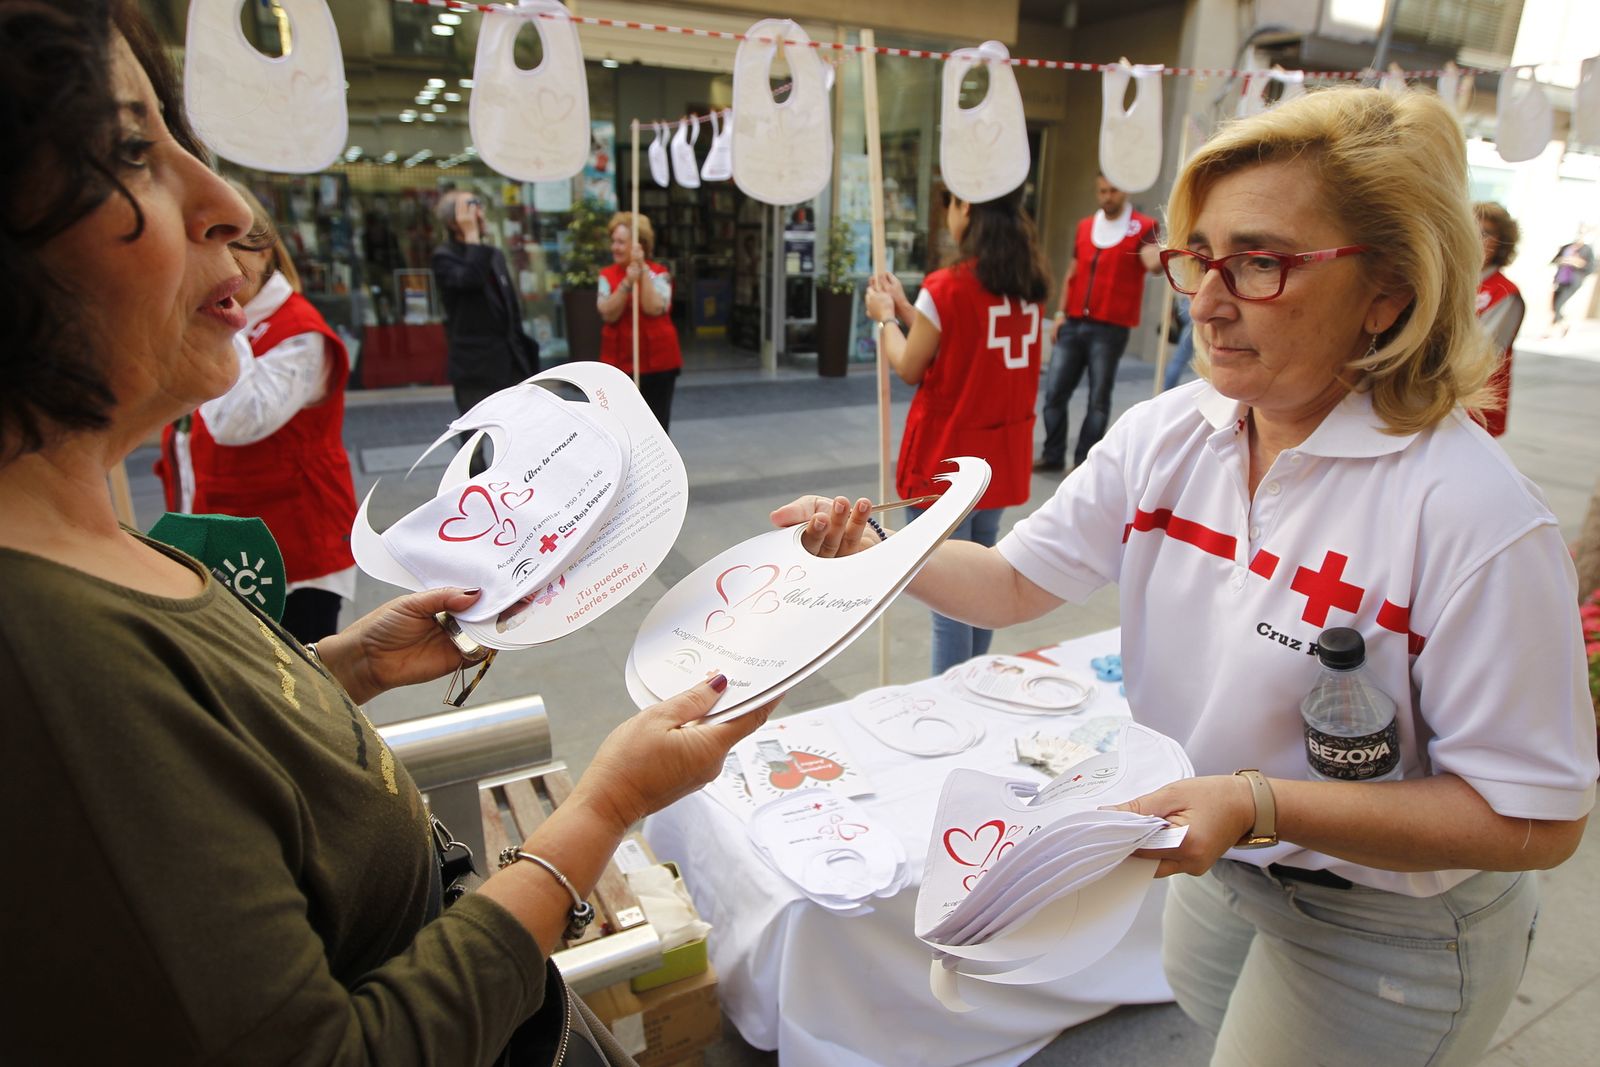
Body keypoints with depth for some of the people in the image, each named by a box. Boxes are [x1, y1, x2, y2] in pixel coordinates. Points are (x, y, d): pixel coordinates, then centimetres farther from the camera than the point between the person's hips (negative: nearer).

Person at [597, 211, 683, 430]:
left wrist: (643, 270, -20)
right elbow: (608, 314, -11)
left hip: (658, 362, -2)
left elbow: (654, 308, -20)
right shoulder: (607, 275, 2)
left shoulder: (659, 273, -4)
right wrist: (627, 282, -21)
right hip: (619, 363, 2)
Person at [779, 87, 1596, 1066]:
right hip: (1219, 871, 6)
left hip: (1384, 938, -5)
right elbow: (1018, 582, -6)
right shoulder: (1166, 437, -12)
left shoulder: (1473, 514, -30)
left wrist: (1258, 803, -34)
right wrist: (869, 550, -21)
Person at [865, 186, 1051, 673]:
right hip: (1002, 454, 7)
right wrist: (905, 306, 18)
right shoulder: (1028, 283, 4)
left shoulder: (947, 287, -17)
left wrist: (885, 318, 11)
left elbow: (909, 369, -6)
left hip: (947, 458, -7)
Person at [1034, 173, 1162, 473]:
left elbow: (1154, 264, -20)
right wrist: (1061, 312, 10)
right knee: (1054, 392, 3)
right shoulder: (1084, 226, 14)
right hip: (1073, 325, 5)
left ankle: (1083, 462, 9)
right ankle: (1053, 456, 16)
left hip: (1110, 329, -4)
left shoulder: (1142, 227, -2)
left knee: (1098, 399, 1)